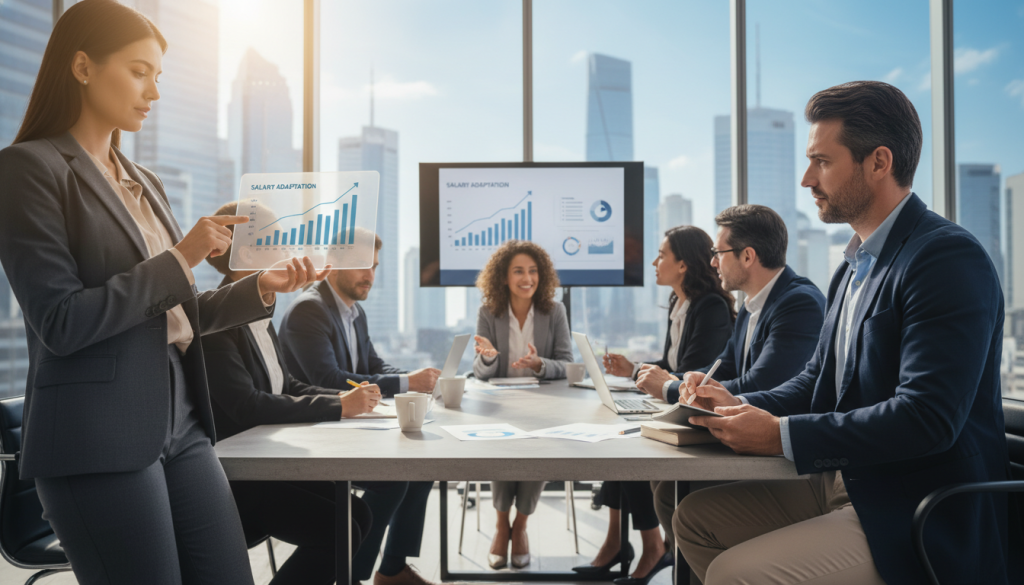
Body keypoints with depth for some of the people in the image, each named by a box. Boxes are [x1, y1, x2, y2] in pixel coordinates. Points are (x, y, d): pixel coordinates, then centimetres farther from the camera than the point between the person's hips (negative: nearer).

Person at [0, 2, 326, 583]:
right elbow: (61, 323, -14)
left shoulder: (146, 183, 16)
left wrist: (260, 289, 4)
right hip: (99, 439, -7)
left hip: (182, 424, 7)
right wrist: (180, 259, -13)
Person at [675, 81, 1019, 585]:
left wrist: (782, 435, -24)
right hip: (843, 484, 9)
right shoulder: (855, 267, 13)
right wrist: (742, 406, -3)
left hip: (924, 523, -9)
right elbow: (817, 378, 15)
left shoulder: (949, 259, -18)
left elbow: (927, 416, -27)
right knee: (697, 516, 9)